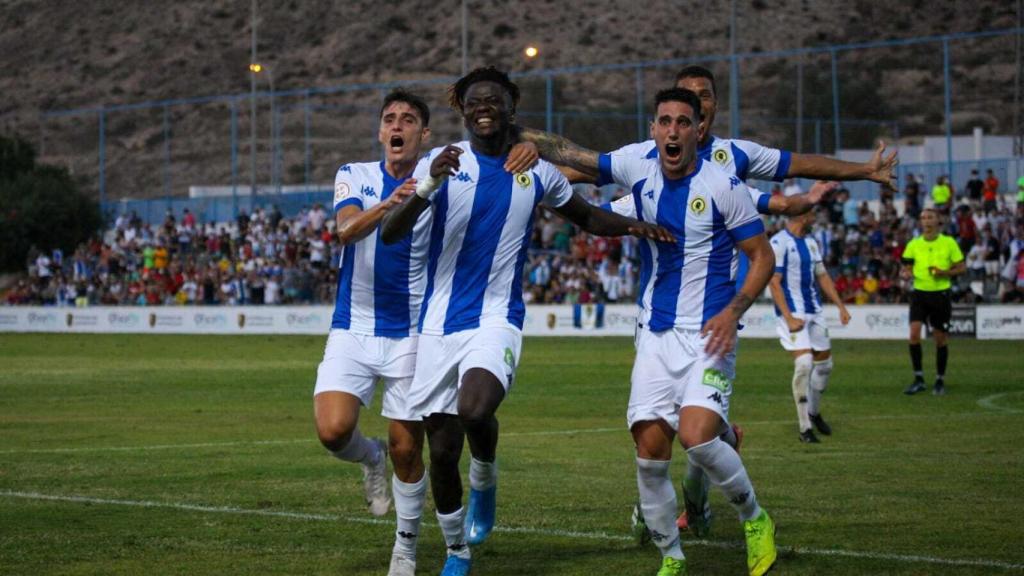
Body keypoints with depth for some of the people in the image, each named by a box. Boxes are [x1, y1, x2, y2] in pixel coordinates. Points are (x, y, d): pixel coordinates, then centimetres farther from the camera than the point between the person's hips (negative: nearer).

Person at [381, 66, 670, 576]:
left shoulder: (537, 174, 4)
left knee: (474, 408, -30)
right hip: (439, 324, 1)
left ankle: (485, 481, 2)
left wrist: (631, 225, 4)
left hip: (496, 319, -1)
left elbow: (586, 217, 23)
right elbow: (389, 233, -14)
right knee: (442, 451, 4)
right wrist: (429, 185, -31)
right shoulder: (441, 164, -2)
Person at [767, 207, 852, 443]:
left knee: (824, 363, 12)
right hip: (793, 313, -8)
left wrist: (841, 306, 13)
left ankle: (814, 413, 34)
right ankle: (804, 428, -10)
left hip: (814, 311, 8)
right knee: (804, 363, -17)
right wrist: (789, 318, -21)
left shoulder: (811, 243, 14)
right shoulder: (779, 243, -12)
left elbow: (822, 276, 21)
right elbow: (774, 282, -15)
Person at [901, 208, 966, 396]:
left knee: (940, 339, 4)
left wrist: (944, 273, -15)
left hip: (940, 294, -1)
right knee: (914, 333, -14)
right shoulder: (913, 244, 3)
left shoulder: (949, 243, -1)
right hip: (920, 294, 1)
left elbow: (961, 267, 3)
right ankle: (918, 379, -5)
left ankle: (940, 381, 19)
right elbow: (907, 268, 9)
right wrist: (907, 273, -15)